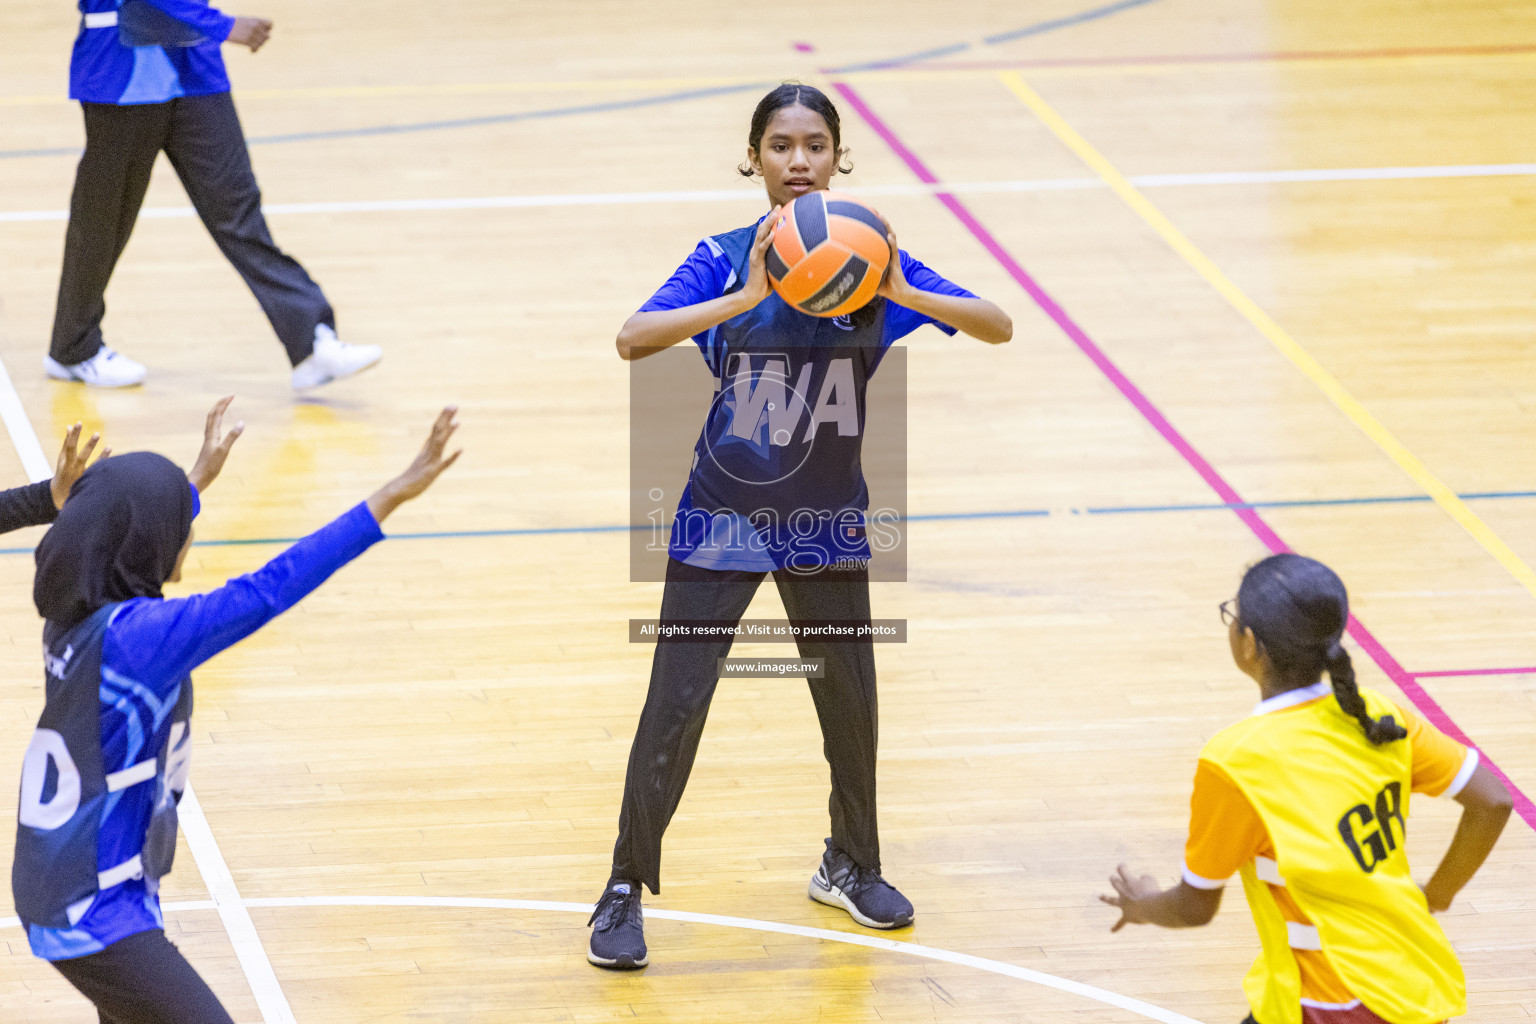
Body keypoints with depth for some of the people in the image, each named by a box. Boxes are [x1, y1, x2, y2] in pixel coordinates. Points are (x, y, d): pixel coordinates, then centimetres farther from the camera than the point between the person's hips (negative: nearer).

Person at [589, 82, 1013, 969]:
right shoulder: (730, 260, -11)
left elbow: (999, 327, -12)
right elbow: (634, 339, -26)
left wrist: (903, 294, -30)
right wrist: (744, 299, -39)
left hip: (827, 522, 3)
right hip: (724, 519, -3)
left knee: (850, 696, 14)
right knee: (676, 705, -5)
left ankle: (850, 865, 36)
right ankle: (627, 892, 6)